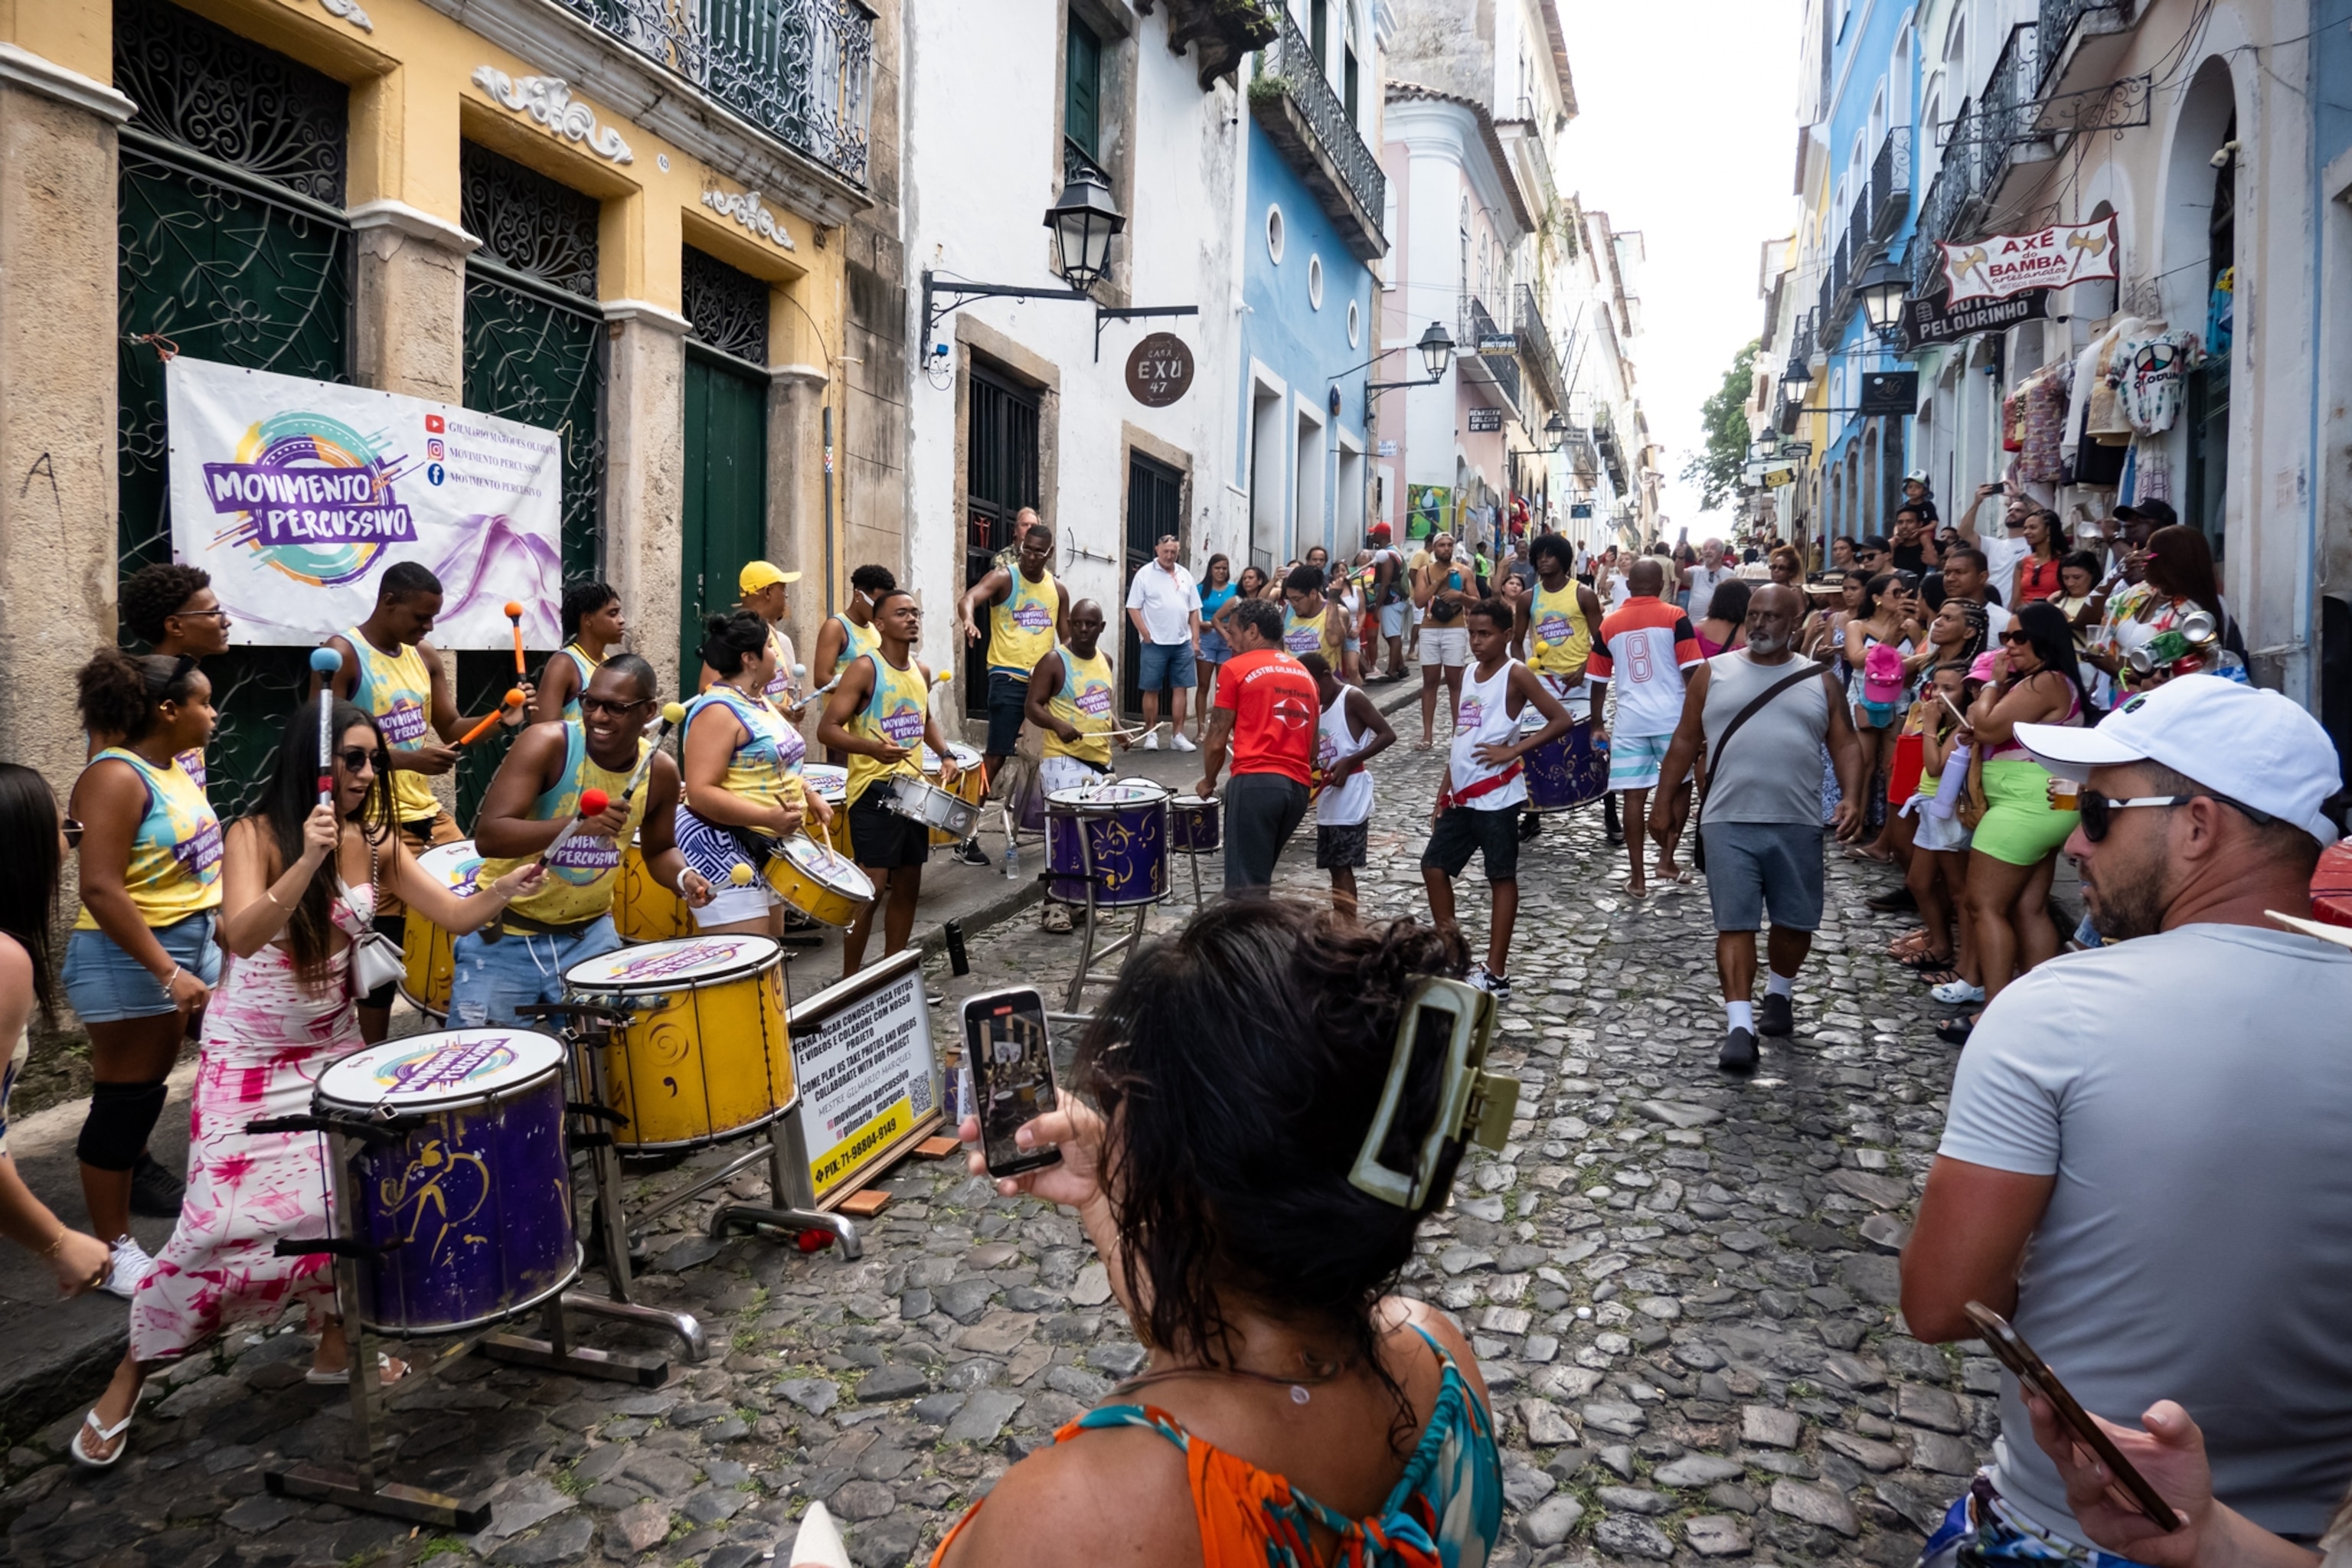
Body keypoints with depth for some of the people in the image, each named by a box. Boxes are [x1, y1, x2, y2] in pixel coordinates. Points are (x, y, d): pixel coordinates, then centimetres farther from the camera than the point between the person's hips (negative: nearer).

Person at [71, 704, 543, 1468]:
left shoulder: (378, 843, -2)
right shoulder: (256, 834, -15)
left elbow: (457, 915, -5)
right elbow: (242, 935, -29)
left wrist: (512, 883, -24)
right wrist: (308, 859, -41)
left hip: (333, 1050, 4)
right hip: (246, 1056, -4)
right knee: (226, 1222, -5)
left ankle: (336, 1342, 21)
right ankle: (125, 1384, 16)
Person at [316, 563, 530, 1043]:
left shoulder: (425, 657, 10)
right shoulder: (342, 655, -11)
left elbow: (452, 729, 14)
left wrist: (500, 718, -6)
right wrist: (407, 760, -27)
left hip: (431, 815, 7)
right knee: (382, 949, -1)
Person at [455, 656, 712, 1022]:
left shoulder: (660, 771, -6)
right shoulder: (546, 743, -18)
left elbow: (659, 849, 12)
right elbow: (487, 836, -27)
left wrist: (683, 877, -10)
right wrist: (578, 823, -40)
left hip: (589, 934, 3)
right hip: (505, 934, -3)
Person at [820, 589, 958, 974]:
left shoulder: (922, 671, 10)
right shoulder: (865, 668, -12)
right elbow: (827, 728, -16)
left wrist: (945, 755, 12)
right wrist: (873, 748, -32)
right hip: (874, 791, -8)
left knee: (908, 884, 13)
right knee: (872, 888, -9)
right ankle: (849, 980, 2)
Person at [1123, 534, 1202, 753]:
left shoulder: (1185, 575, 11)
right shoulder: (1145, 574, -3)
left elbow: (1194, 610, 13)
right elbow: (1133, 608, -5)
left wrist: (1195, 639, 6)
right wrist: (1146, 635, -11)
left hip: (1182, 643, 4)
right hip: (1154, 643, -4)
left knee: (1180, 688, 4)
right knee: (1151, 689, 1)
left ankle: (1177, 735, 10)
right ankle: (1151, 734, 9)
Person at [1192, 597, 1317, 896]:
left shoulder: (1237, 668, 1)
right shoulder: (1305, 674, 20)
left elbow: (1217, 739, 1)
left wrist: (1208, 782, 16)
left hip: (1255, 782, -7)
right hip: (1298, 787, 7)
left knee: (1246, 887, -7)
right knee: (1258, 876, 19)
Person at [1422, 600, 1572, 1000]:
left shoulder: (1516, 674, -8)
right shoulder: (1470, 673, 13)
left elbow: (1562, 720, -14)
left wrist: (1513, 750, -15)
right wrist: (1442, 794, 15)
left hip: (1496, 796, -8)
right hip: (1461, 795, 8)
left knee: (1501, 878, 2)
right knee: (1434, 866, 9)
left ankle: (1496, 975, 8)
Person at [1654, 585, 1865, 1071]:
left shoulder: (1820, 680, 7)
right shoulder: (1713, 672, 6)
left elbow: (1845, 744, 5)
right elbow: (1685, 742, 9)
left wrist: (1853, 797, -12)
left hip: (1797, 825, 1)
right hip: (1728, 822, -1)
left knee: (1795, 921, 12)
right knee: (1735, 923, -5)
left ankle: (1779, 994, 38)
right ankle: (1739, 1027, -5)